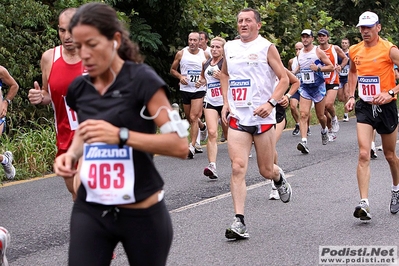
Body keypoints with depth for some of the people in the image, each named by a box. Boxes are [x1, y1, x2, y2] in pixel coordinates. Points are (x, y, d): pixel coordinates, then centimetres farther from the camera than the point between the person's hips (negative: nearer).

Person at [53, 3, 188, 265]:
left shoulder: (142, 80, -12)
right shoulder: (80, 88, 4)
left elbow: (180, 145, -17)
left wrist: (120, 135, -27)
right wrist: (71, 154, 2)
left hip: (142, 214, -4)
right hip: (90, 211, 4)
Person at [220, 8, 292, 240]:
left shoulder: (266, 47, -3)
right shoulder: (230, 47, 10)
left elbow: (284, 79, -4)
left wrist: (271, 103, -18)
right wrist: (226, 102, 13)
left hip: (263, 116, -3)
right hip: (237, 117, 3)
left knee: (266, 171, 7)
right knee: (238, 168, -11)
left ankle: (280, 178, 45)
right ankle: (239, 222, -11)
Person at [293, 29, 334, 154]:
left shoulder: (318, 52, -6)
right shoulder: (300, 53, 7)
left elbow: (331, 67, -7)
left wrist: (318, 68, -21)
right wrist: (294, 72, 8)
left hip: (318, 87, -3)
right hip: (304, 87, 3)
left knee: (320, 116, 10)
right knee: (303, 114, -16)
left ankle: (324, 131, 44)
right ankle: (304, 142, -25)